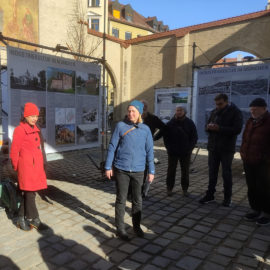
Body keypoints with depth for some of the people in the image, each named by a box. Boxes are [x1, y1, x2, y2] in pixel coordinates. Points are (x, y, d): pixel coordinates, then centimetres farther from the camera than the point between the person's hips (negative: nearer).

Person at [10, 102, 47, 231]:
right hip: (26, 166, -7)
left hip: (36, 166, 8)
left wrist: (40, 164, 11)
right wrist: (16, 167, 1)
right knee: (29, 193, 2)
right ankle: (34, 219, 14)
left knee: (27, 192, 14)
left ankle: (22, 219, 27)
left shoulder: (35, 129, 12)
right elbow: (14, 151, -7)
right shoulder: (20, 130, -10)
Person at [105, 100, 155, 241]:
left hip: (138, 170, 2)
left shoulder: (145, 129, 1)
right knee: (121, 200, 9)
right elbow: (112, 147, -2)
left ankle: (136, 226, 34)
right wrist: (108, 167, -2)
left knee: (137, 200, 15)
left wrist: (151, 171, 5)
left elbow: (149, 151, 5)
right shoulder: (120, 126, -5)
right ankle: (120, 228, 25)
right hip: (121, 169, -2)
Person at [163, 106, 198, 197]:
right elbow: (165, 137, 2)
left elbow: (194, 137, 2)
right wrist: (169, 148, -8)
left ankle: (185, 189, 22)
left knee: (185, 171, 9)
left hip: (185, 152, 1)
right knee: (171, 170, 7)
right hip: (172, 152, 0)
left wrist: (189, 149, -8)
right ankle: (169, 188, 19)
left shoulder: (190, 123, -2)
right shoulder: (170, 123, -3)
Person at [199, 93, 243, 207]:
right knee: (212, 172, 11)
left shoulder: (235, 112, -7)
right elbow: (208, 127, 14)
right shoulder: (214, 112, 9)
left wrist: (219, 128, -26)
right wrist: (209, 127, -11)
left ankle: (227, 198, 19)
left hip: (227, 149, -5)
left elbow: (237, 129, -18)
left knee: (226, 174, 5)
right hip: (213, 147, 5)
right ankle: (210, 195, 22)